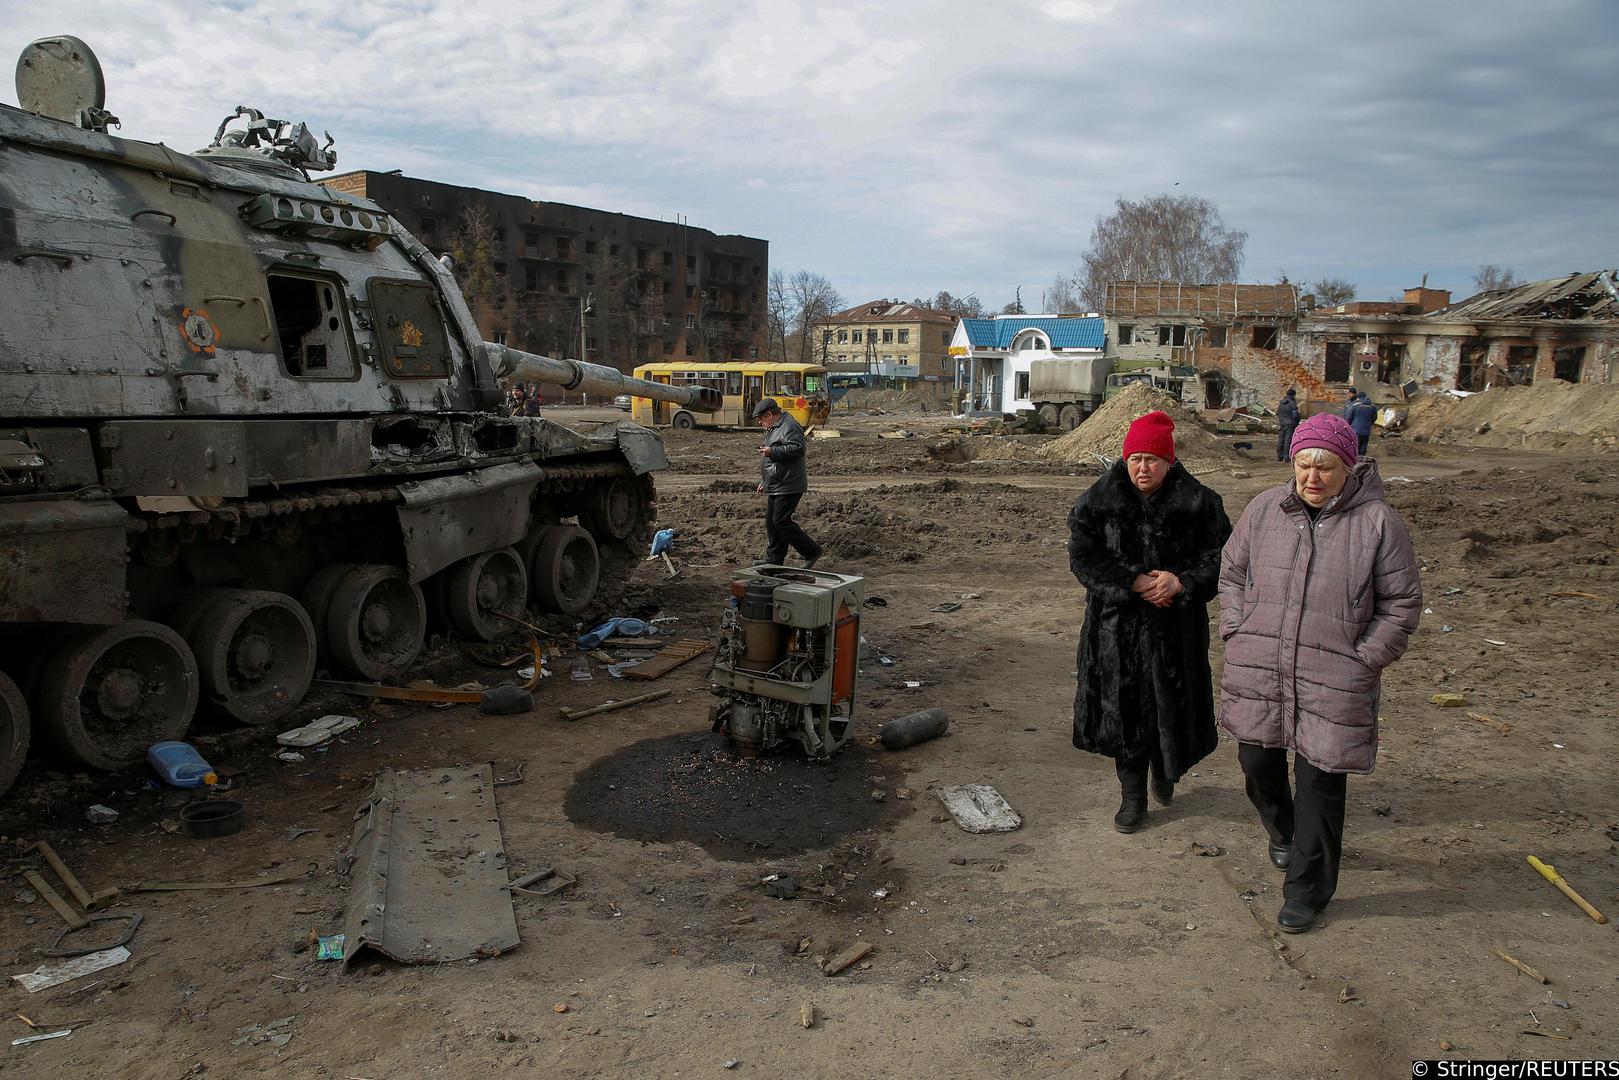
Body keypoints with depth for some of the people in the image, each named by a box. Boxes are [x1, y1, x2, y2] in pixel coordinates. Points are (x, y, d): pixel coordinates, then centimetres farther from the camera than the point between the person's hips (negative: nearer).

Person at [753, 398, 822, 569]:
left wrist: (772, 451, -23)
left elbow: (797, 449, -26)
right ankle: (774, 561, 16)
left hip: (788, 487, -11)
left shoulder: (789, 427, -13)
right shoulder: (773, 429, 21)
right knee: (771, 522, 10)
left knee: (781, 521, -12)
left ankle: (812, 551, -3)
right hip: (776, 487, 11)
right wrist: (764, 482, 27)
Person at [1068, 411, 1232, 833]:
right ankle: (1132, 794, 23)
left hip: (1175, 627, 0)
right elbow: (1083, 557, -7)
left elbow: (1220, 556, -1)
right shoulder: (1098, 500, -2)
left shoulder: (1198, 502, -3)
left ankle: (1165, 768, 41)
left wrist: (1181, 582, -19)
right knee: (1124, 708, 6)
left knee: (1172, 705, 7)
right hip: (1117, 624, 0)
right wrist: (1133, 583, -17)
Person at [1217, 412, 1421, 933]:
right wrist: (1237, 636, 4)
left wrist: (1363, 662, -5)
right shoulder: (1264, 509, 3)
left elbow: (1401, 603, 0)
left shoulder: (1377, 521, -5)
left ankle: (1308, 889, 20)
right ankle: (1283, 832, 45)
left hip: (1333, 680, -3)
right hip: (1258, 670, 3)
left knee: (1320, 779, 2)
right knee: (1257, 760, 12)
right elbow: (1232, 572, 13)